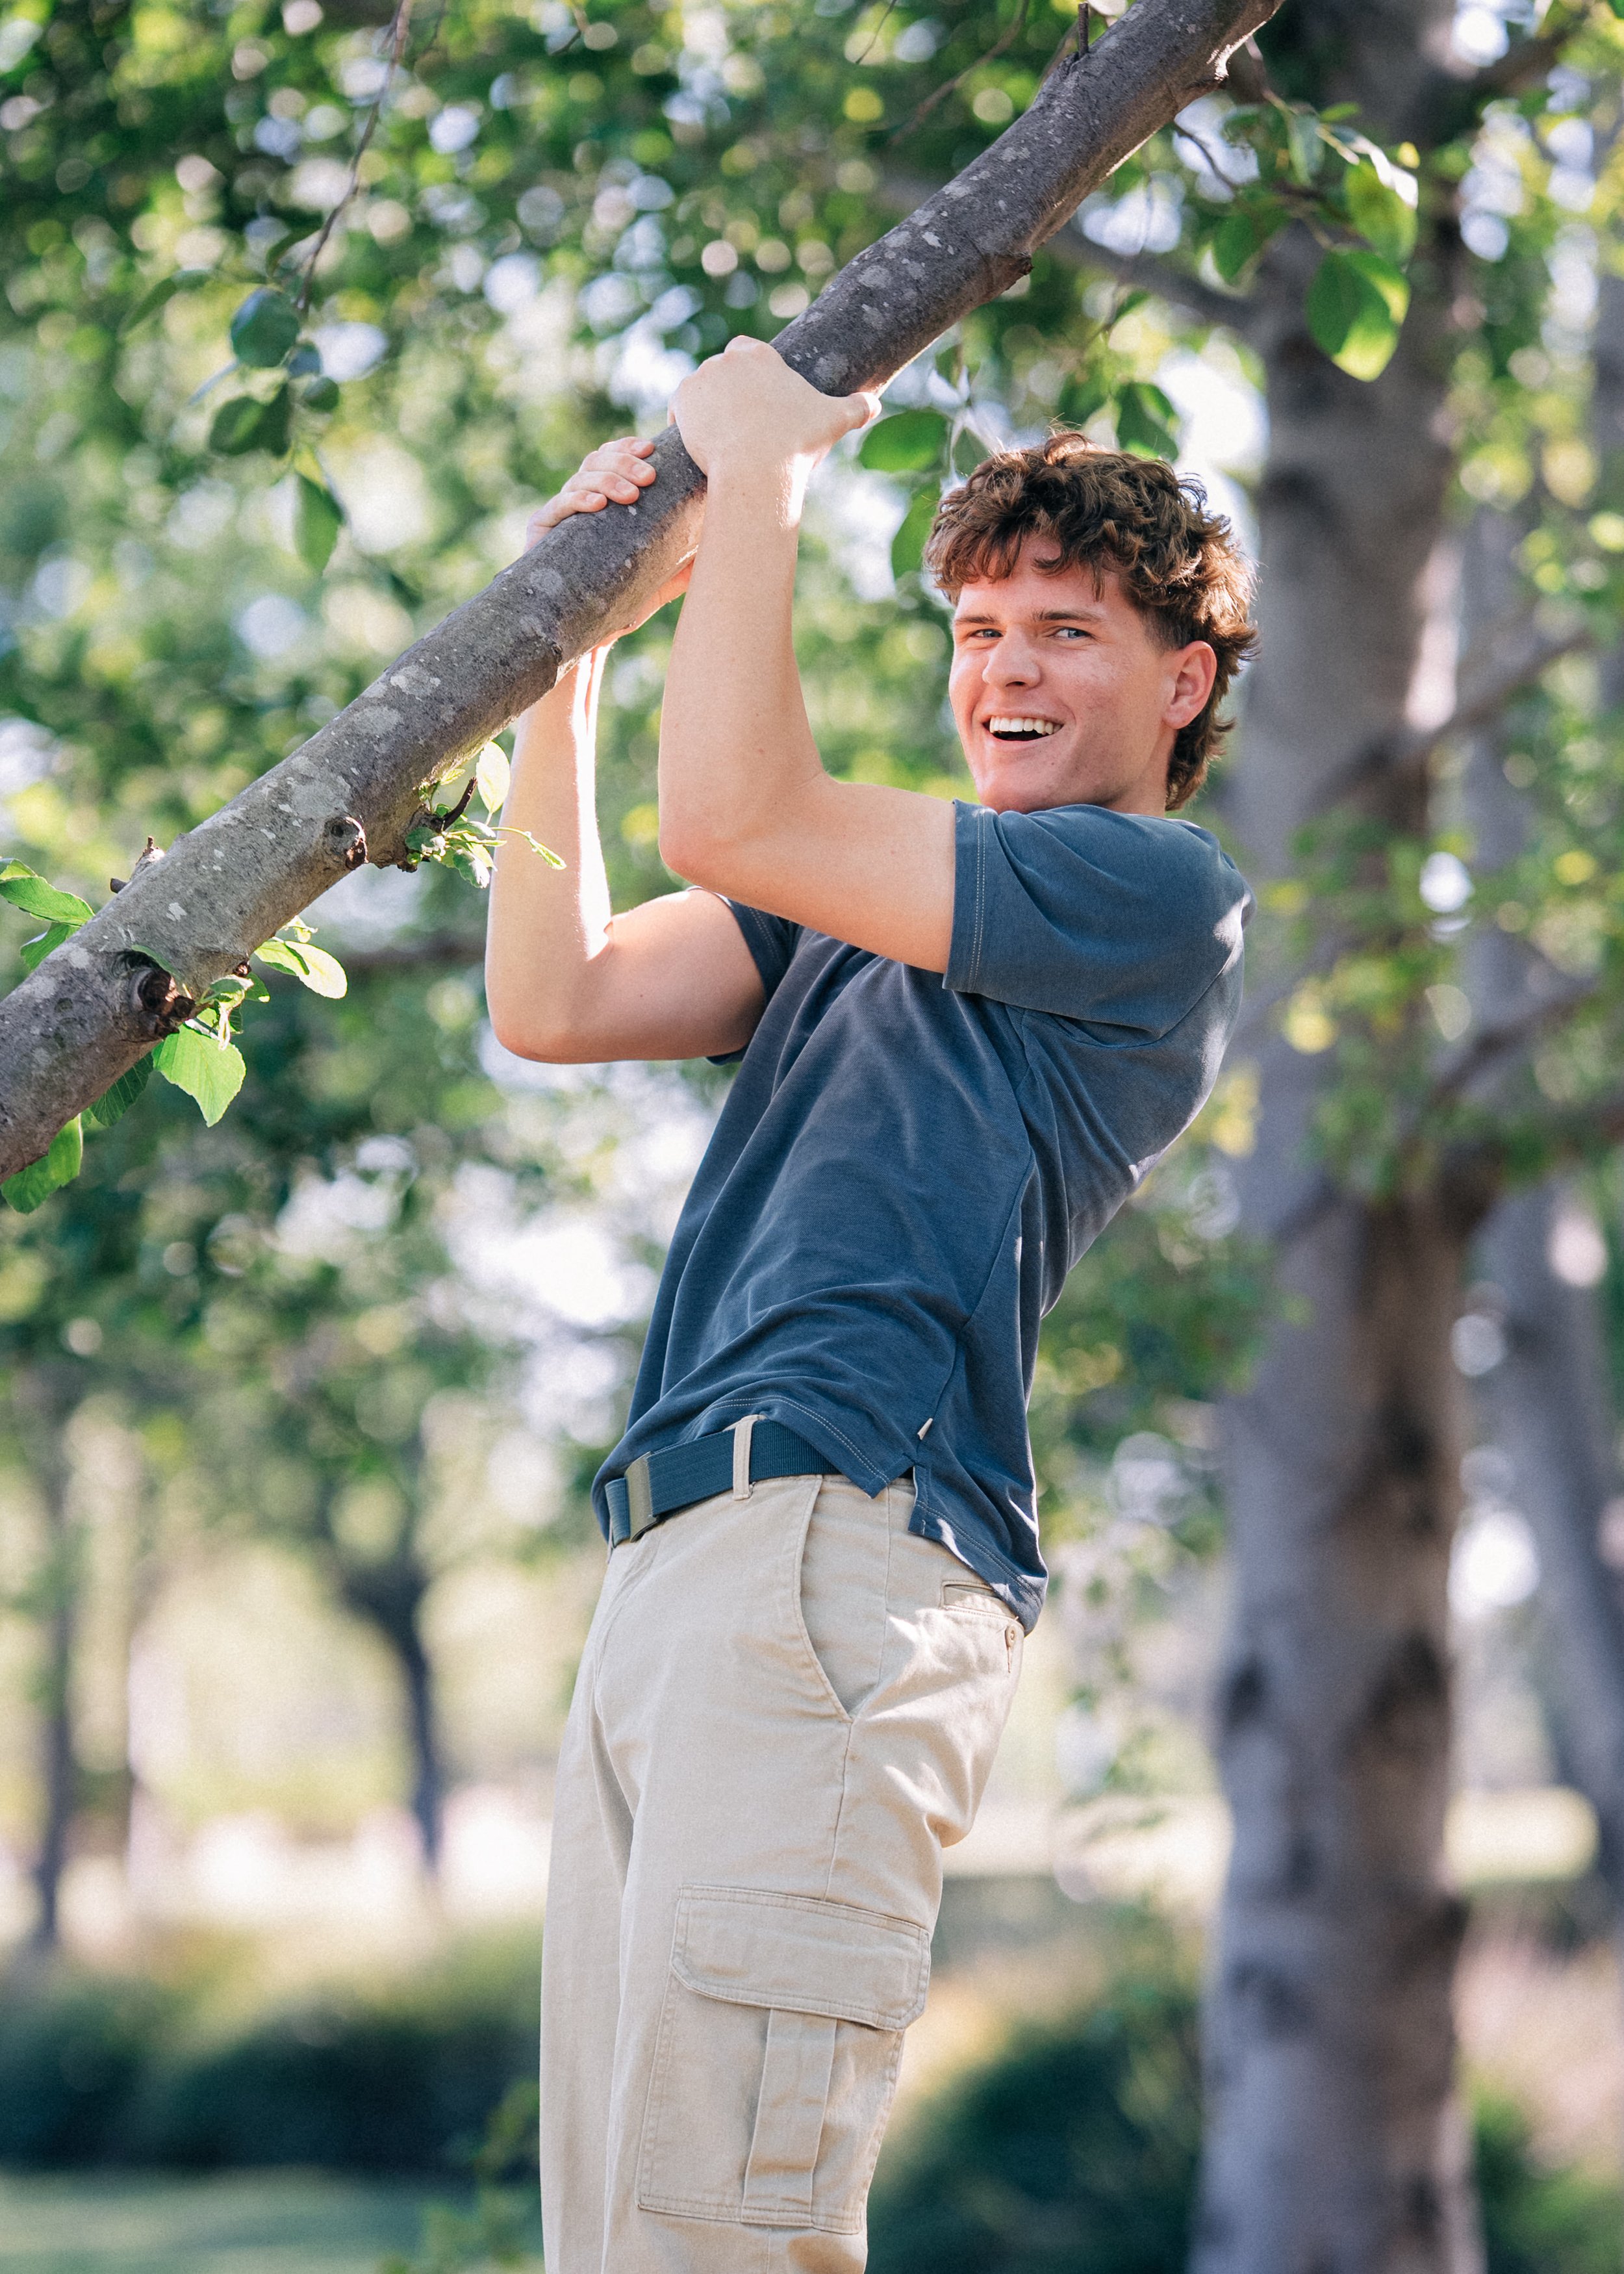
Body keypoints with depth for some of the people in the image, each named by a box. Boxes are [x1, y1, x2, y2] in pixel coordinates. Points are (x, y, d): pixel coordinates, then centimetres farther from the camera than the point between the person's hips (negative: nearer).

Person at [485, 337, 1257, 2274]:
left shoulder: (1160, 896, 1)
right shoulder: (869, 903, 28)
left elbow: (728, 818, -7)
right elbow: (553, 1000, 18)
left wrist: (755, 473, 4)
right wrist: (567, 641, 16)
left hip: (839, 1549, -9)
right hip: (671, 1569, 9)